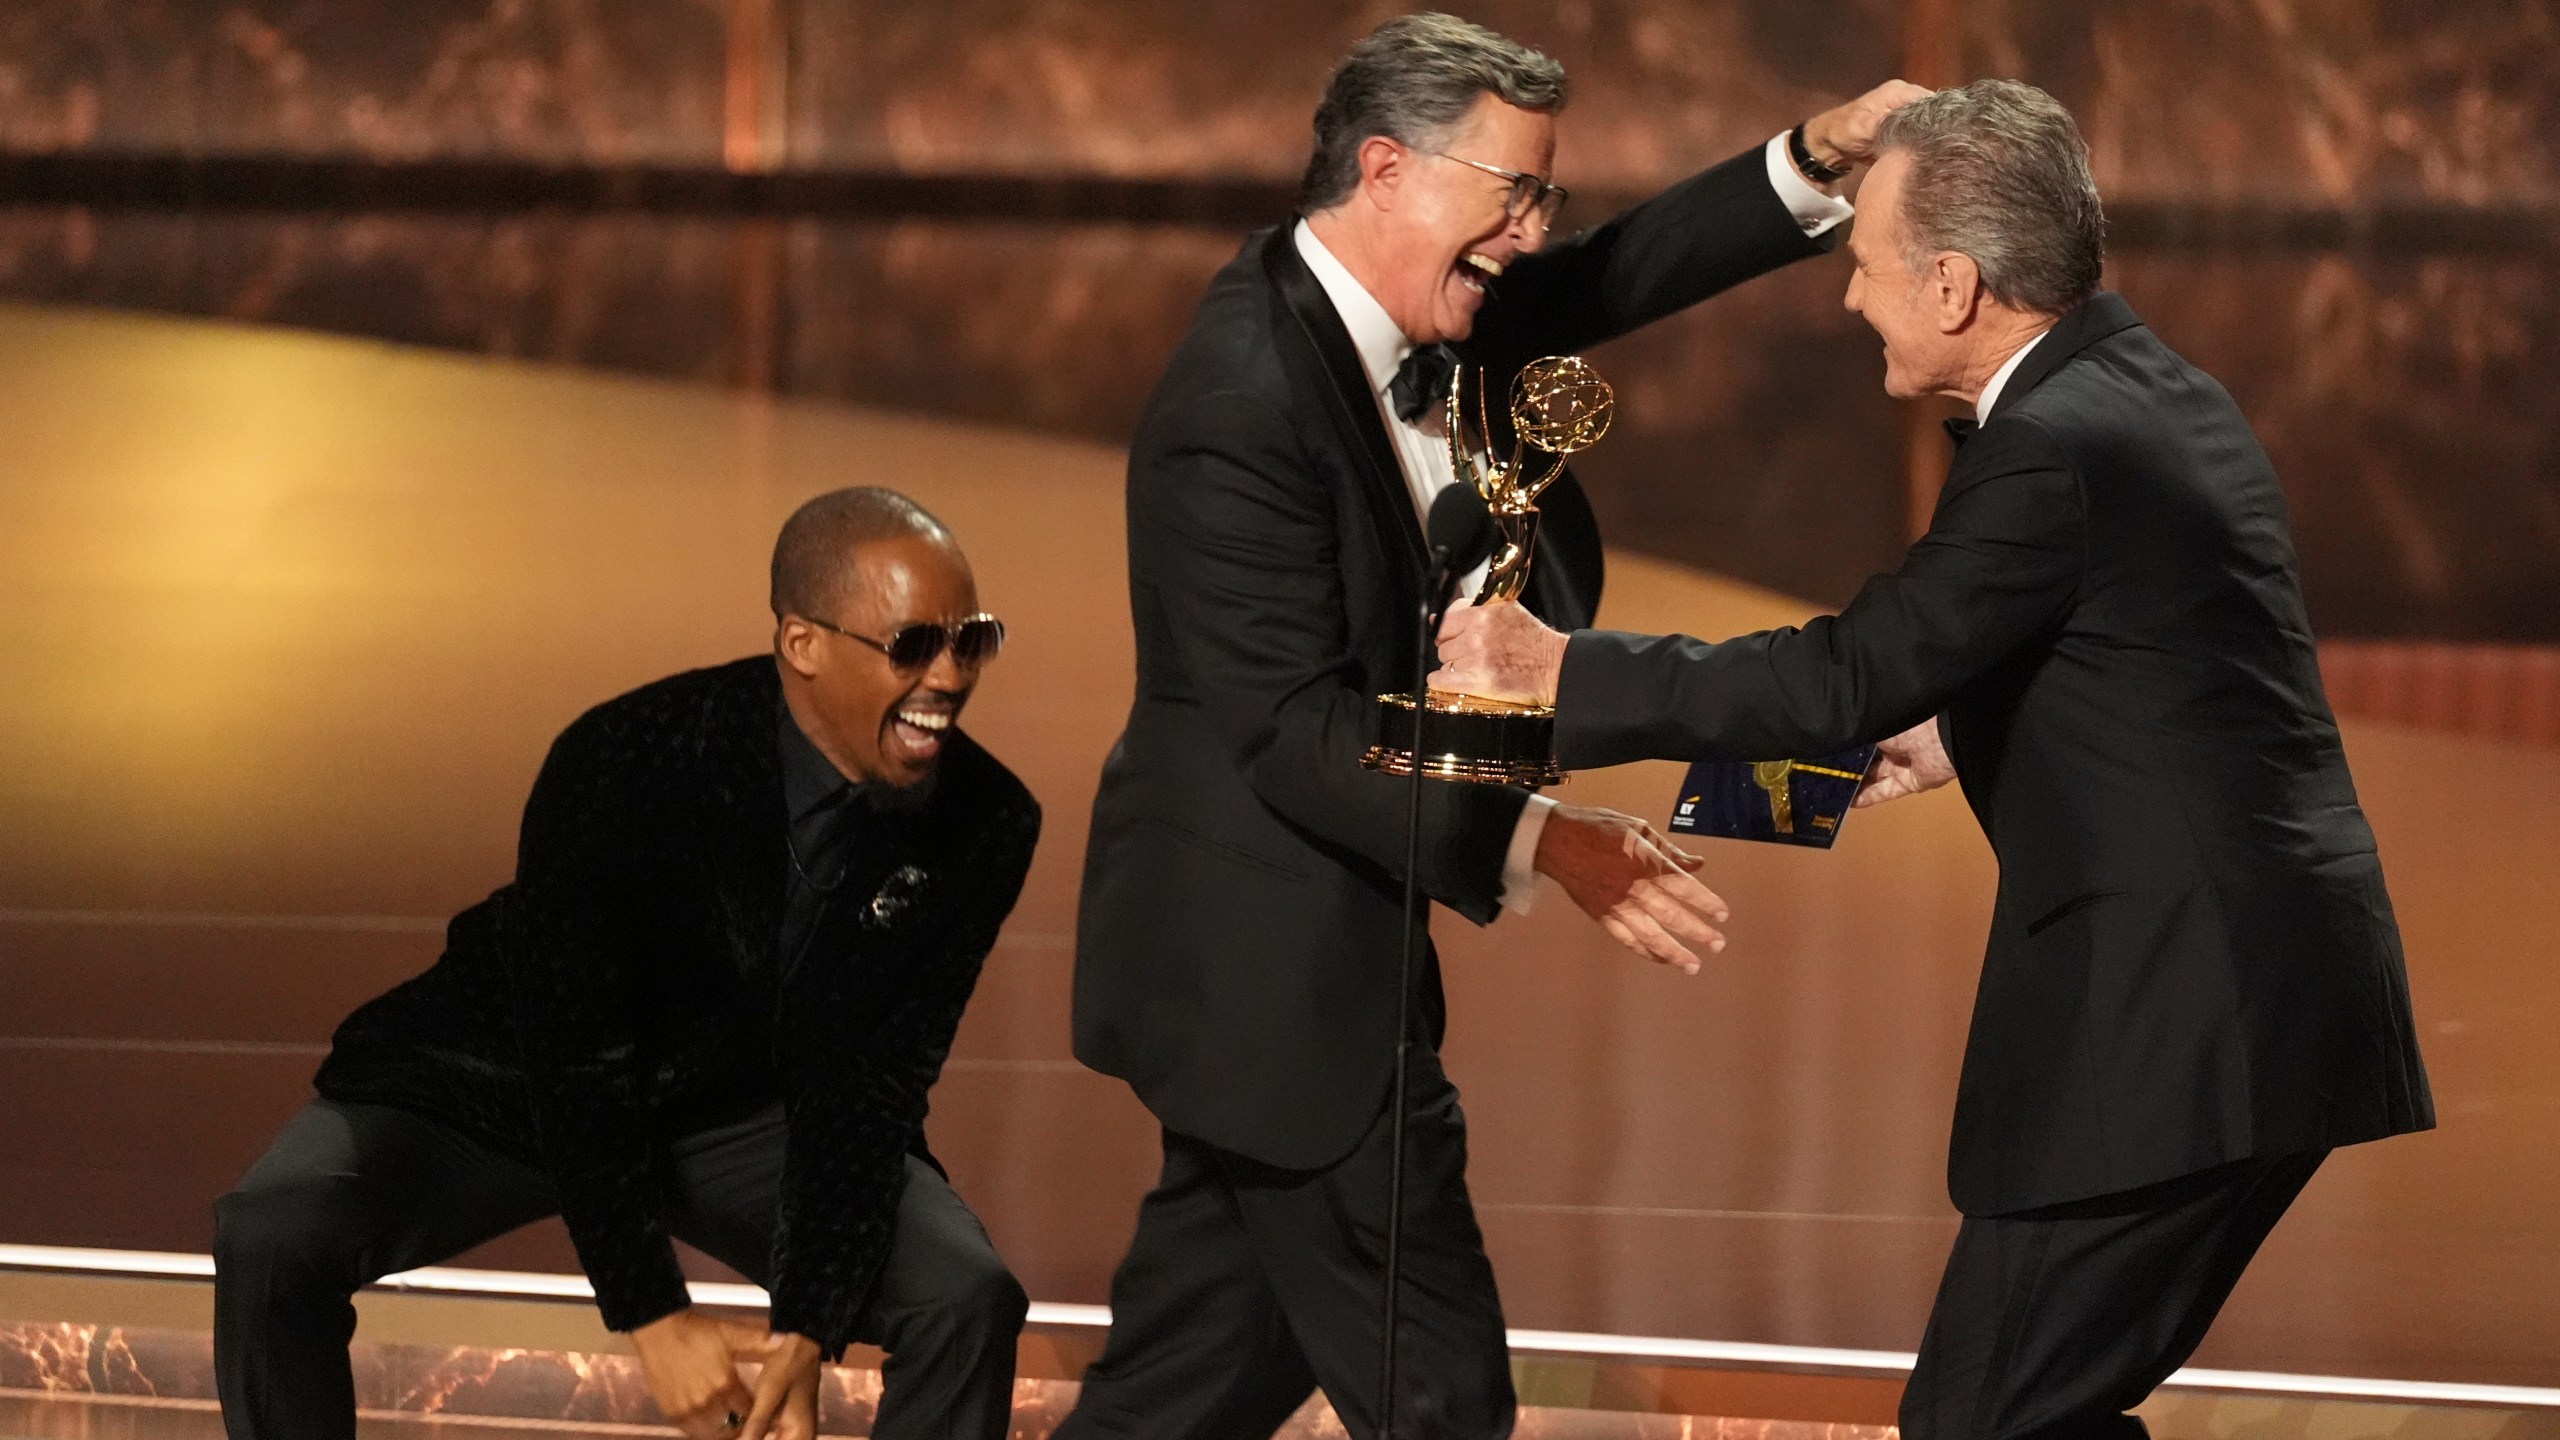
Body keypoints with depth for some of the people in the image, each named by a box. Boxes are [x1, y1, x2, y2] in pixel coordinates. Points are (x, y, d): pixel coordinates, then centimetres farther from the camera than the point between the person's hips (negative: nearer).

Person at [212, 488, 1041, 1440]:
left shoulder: (985, 827, -19)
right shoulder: (624, 762, -31)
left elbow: (868, 1085, -15)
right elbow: (573, 1057, -24)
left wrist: (806, 1334, -25)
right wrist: (652, 1314, -24)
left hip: (747, 1113, 3)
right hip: (510, 1081, -3)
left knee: (969, 1298, -21)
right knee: (272, 1239, -27)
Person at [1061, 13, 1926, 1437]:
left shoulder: (1405, 320, 3)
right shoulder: (1246, 405, -24)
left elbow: (1612, 280, 15)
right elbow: (1293, 727, -28)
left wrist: (1813, 160, 2)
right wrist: (1534, 839, -34)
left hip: (1271, 965, 10)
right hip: (1275, 972, -10)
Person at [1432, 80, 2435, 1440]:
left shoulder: (2055, 448, -17)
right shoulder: (2162, 395, 13)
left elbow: (1842, 679, -18)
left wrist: (1556, 668, -9)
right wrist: (1962, 735, 16)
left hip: (2179, 1021, -10)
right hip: (2249, 1004, 10)